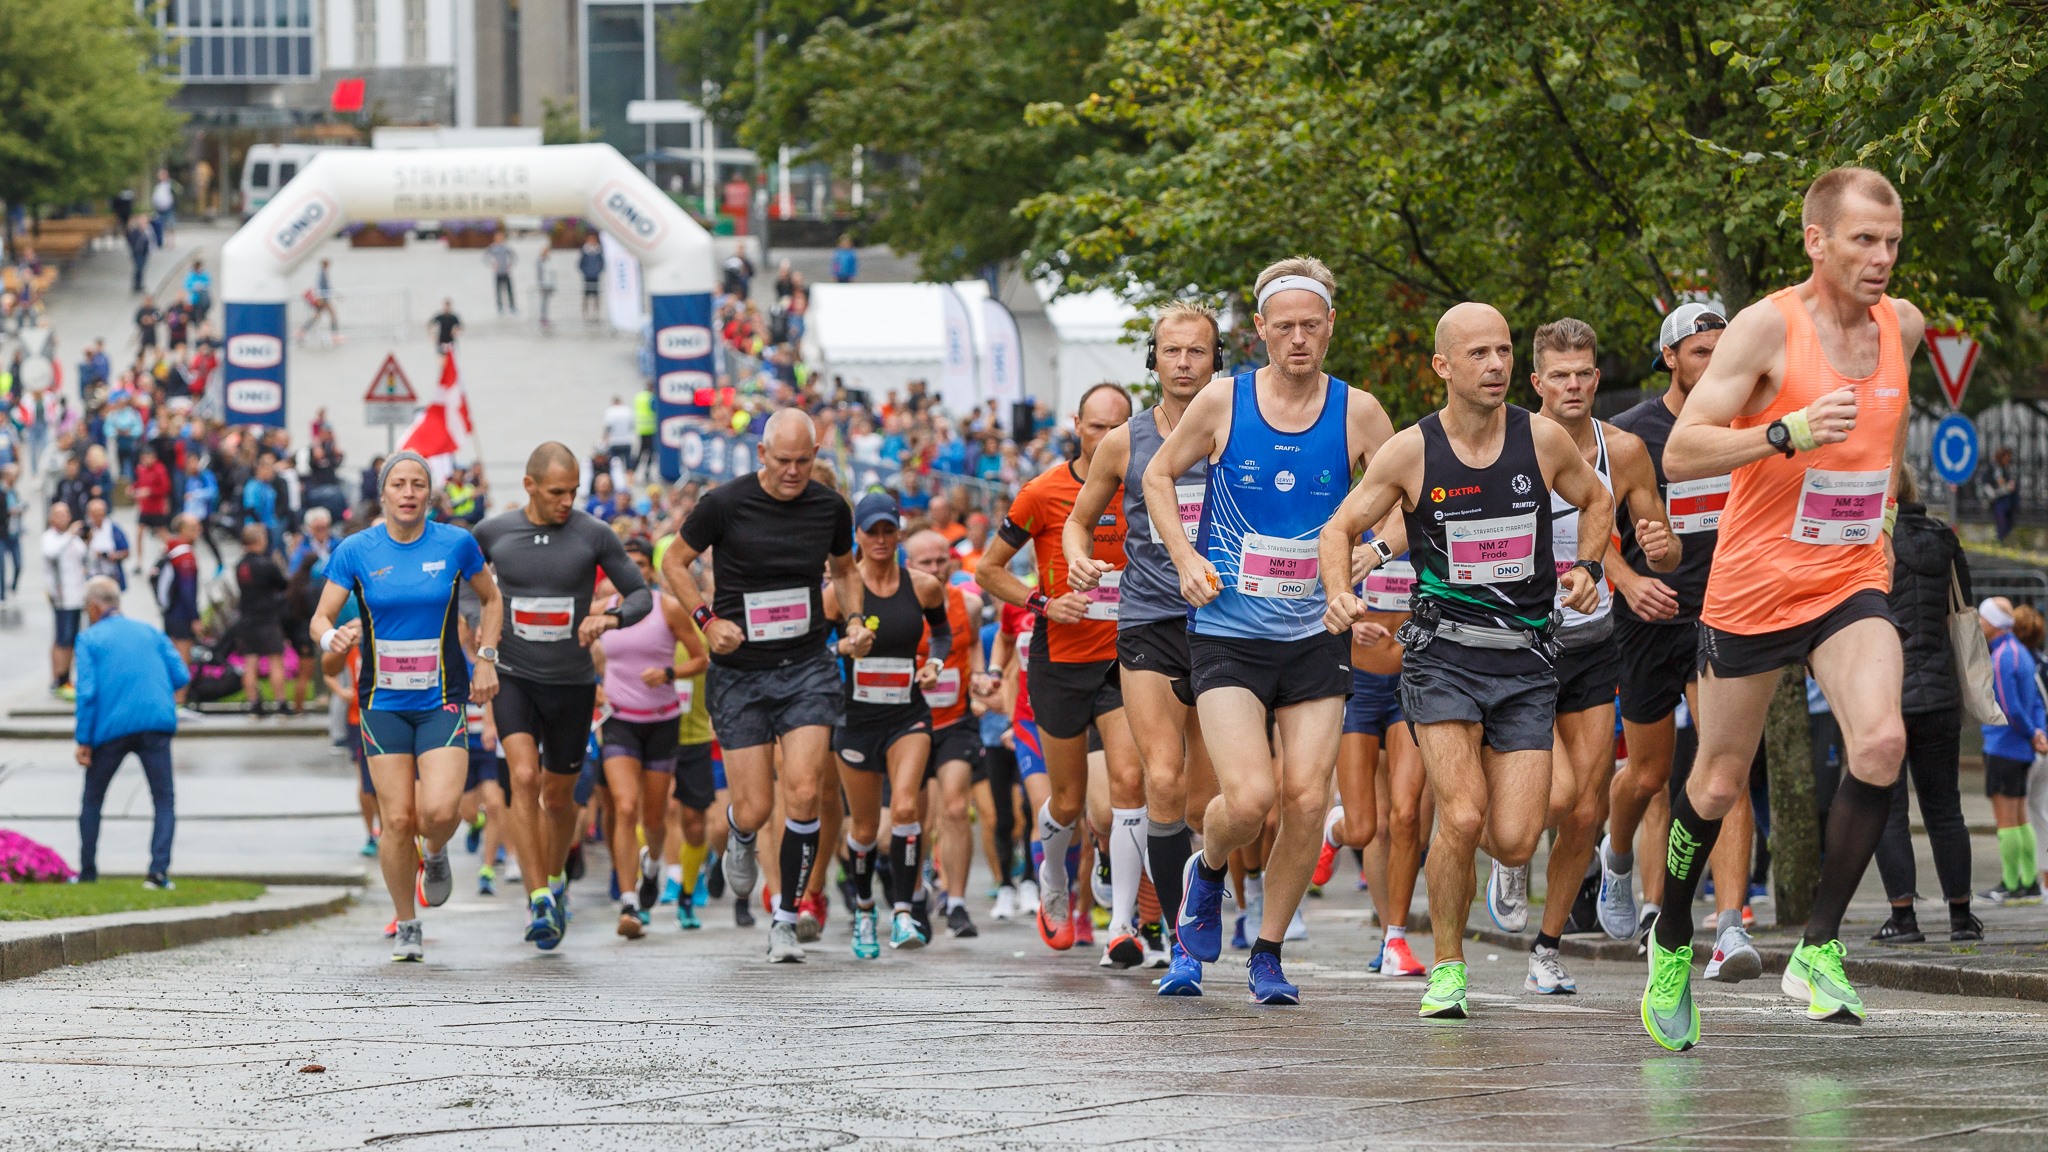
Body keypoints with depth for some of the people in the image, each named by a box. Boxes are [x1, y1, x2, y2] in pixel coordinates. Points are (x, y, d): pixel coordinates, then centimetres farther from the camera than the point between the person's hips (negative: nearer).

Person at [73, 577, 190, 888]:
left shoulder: (89, 639, 3)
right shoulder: (150, 632, 15)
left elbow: (87, 692, -7)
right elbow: (181, 676, 9)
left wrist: (83, 740, -5)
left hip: (110, 728, -2)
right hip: (156, 724, 2)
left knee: (92, 800, 17)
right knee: (164, 800, 4)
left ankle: (87, 873, 20)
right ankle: (158, 870, -13)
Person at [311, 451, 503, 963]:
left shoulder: (456, 544, -1)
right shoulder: (356, 551, -2)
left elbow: (491, 599, 15)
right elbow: (319, 618, 1)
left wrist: (486, 658, 4)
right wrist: (332, 638, -22)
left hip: (443, 700, 0)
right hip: (383, 704, 1)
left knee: (438, 810, -18)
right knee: (397, 819, -5)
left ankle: (435, 855, 19)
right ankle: (407, 927, 13)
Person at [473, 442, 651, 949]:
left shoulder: (593, 536, -7)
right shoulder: (493, 533, -4)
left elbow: (641, 594, -1)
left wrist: (612, 617, -22)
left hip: (573, 683, 1)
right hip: (514, 677, -1)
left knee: (558, 795, 13)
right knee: (524, 778, -20)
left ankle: (556, 878, 41)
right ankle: (539, 903, -22)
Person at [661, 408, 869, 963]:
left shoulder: (829, 507, 1)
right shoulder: (725, 503, -9)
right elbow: (674, 561, 4)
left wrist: (855, 617, 4)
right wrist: (707, 619, -9)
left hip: (806, 667, 2)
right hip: (739, 672, -2)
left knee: (803, 793, -14)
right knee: (755, 808, -4)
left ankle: (785, 922, 0)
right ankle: (740, 842, 37)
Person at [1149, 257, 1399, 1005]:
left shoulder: (1358, 413, -1)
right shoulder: (1222, 403, -3)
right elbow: (1159, 476, 11)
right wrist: (1185, 556, -3)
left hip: (1316, 638, 2)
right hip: (1227, 635, -2)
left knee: (1307, 801, -5)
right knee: (1249, 796, -16)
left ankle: (1268, 951, 13)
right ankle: (1207, 872, 18)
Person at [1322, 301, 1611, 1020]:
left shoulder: (1543, 440, 0)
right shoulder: (1411, 452, -5)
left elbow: (1596, 500, 20)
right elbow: (1341, 528, 7)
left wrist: (1587, 565, 3)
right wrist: (1337, 594, -12)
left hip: (1526, 661, 2)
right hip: (1443, 655, -2)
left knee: (1514, 844, -7)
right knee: (1462, 819, -20)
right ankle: (1445, 967, 2)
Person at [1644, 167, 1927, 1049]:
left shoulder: (1902, 326, 4)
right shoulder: (1767, 326, -14)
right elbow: (1680, 453, -20)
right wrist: (1789, 432, -32)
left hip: (1852, 582, 3)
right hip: (1754, 584, -3)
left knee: (1881, 742, -23)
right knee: (1718, 785, 8)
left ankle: (1819, 948, -14)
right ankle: (1672, 943, 34)